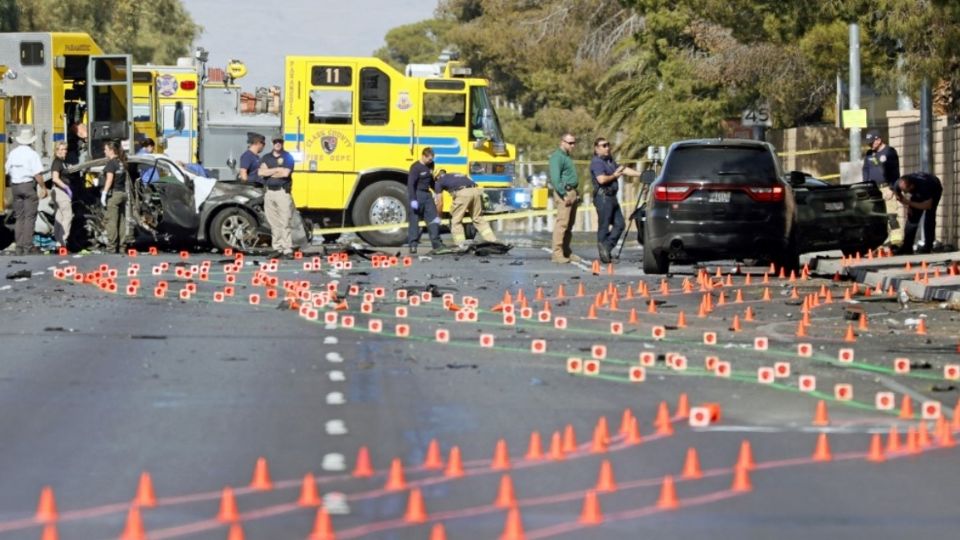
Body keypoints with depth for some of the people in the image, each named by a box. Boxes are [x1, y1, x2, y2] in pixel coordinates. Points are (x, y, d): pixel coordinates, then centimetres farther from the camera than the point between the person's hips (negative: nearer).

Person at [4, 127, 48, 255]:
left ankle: (19, 247, 13)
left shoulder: (12, 153, 4)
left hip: (15, 185, 5)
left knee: (19, 217, 13)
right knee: (29, 217, -1)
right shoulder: (32, 154, -12)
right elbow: (37, 173, -17)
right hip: (28, 185, -5)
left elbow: (7, 170, 8)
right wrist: (43, 188, -9)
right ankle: (28, 247, -5)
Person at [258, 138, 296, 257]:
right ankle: (277, 248, 8)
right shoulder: (266, 157, 14)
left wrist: (269, 172, -2)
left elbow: (286, 173, -13)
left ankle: (288, 249, -10)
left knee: (285, 222, -9)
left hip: (282, 192, -4)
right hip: (269, 192, 4)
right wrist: (277, 170, -10)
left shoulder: (287, 157, 2)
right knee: (274, 223, 4)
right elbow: (260, 172, -3)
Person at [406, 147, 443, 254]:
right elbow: (410, 184, -19)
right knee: (414, 220, -3)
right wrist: (413, 200, -24)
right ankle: (412, 244, -2)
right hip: (417, 195, -8)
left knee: (433, 218, 5)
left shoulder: (430, 165, 8)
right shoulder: (416, 167, -15)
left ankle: (436, 243, 10)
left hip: (427, 194, 8)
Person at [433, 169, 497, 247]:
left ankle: (460, 244, 4)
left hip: (463, 193, -6)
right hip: (476, 191, 6)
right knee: (478, 218, 18)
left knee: (456, 220, 9)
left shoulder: (439, 181, 22)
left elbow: (439, 202, 22)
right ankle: (492, 240, 15)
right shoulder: (455, 175, 38)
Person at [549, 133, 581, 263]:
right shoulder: (557, 157, -9)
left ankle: (566, 252, 16)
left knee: (569, 224, 11)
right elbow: (555, 178, -18)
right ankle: (557, 253, -15)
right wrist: (564, 195, -21)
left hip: (572, 193, 10)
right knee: (562, 223, -13)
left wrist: (575, 194, 19)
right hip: (564, 193, -10)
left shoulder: (567, 157, 21)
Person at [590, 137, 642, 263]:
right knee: (604, 227, -4)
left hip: (611, 197, 10)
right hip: (603, 197, -10)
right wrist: (615, 175, -7)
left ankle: (606, 248, 10)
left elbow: (624, 170, 20)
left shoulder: (609, 161, 19)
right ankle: (603, 254, 1)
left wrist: (641, 175, 14)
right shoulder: (597, 162, -11)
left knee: (619, 224, 7)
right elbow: (602, 179, -23)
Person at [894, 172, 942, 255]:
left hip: (934, 190, -5)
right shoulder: (899, 184, -31)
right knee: (912, 217, -6)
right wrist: (906, 205, -19)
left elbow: (927, 205, -38)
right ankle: (907, 247, -2)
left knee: (929, 217, -18)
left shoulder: (923, 185, -45)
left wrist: (909, 203, -43)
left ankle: (928, 247, -14)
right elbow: (897, 194, -7)